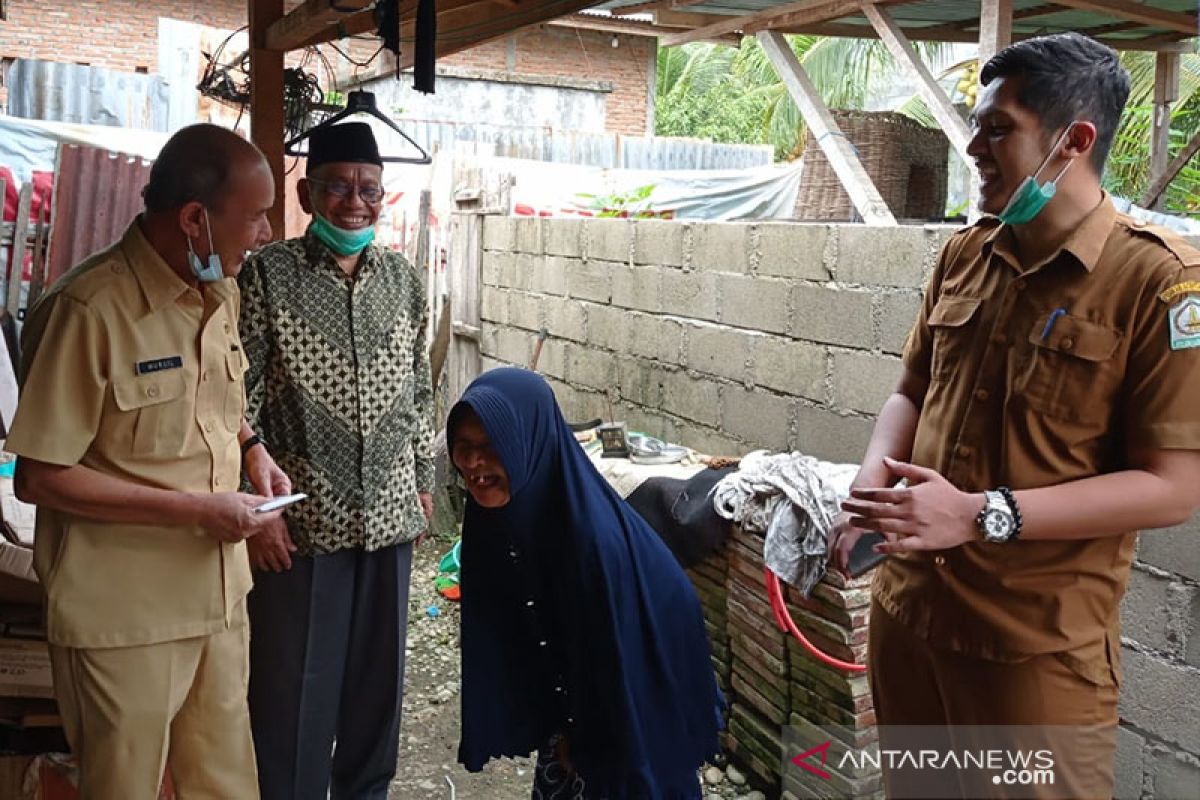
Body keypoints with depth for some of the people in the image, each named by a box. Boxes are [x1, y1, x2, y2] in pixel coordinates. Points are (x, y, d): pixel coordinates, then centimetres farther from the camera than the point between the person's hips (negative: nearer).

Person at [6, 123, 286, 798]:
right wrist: (195, 509, -19)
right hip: (125, 615, -6)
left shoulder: (222, 294, 6)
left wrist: (254, 453, 3)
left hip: (219, 594, 7)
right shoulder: (89, 310, -19)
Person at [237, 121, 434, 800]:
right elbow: (240, 397, -8)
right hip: (301, 519, -4)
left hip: (389, 515, 4)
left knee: (378, 673, 17)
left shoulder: (403, 279, 6)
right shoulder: (268, 274, -7)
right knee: (294, 683, 6)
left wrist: (424, 482, 12)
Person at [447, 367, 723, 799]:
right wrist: (556, 724, 3)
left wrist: (590, 745, -13)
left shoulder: (591, 532, -36)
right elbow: (519, 627, -2)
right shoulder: (494, 514, -15)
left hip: (642, 705, -6)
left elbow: (616, 651, -26)